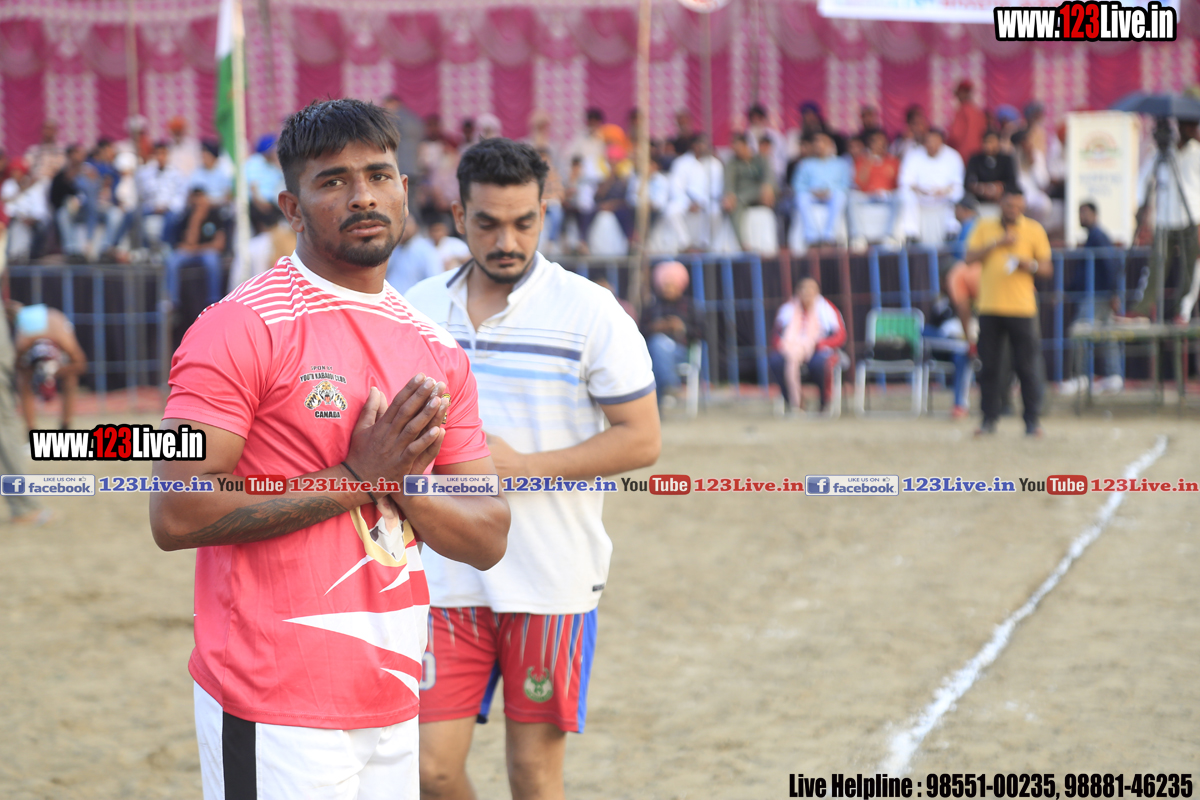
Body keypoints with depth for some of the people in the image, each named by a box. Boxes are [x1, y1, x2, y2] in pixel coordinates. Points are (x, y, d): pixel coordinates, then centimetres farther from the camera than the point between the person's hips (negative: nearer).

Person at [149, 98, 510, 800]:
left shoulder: (438, 351, 11)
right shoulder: (241, 328, -9)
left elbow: (488, 538, 10)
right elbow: (176, 516, -17)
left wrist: (396, 476, -10)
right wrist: (353, 476, -16)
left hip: (394, 706, 6)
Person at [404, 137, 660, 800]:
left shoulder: (590, 311, -6)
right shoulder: (419, 309, 6)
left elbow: (641, 439, -8)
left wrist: (522, 465, -15)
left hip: (552, 584, -3)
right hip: (444, 579, 3)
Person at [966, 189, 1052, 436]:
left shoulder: (1034, 229, 6)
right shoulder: (985, 227, 10)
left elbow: (1047, 269, 7)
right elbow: (970, 257, -2)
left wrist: (1031, 265, -14)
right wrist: (997, 243, -11)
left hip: (1022, 307, -2)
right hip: (989, 307, 2)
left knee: (1027, 365, -4)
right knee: (989, 365, 3)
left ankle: (1031, 420, 2)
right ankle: (989, 419, 10)